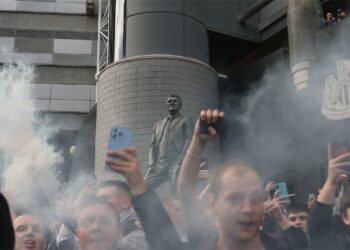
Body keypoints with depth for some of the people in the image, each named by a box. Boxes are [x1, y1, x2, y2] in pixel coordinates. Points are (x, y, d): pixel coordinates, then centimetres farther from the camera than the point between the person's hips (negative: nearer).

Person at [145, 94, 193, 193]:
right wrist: (152, 164, 1)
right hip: (158, 164, 4)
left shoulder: (186, 121, 14)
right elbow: (152, 146, 19)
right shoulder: (158, 124, 27)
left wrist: (179, 163, -13)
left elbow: (188, 142, 1)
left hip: (176, 163, -4)